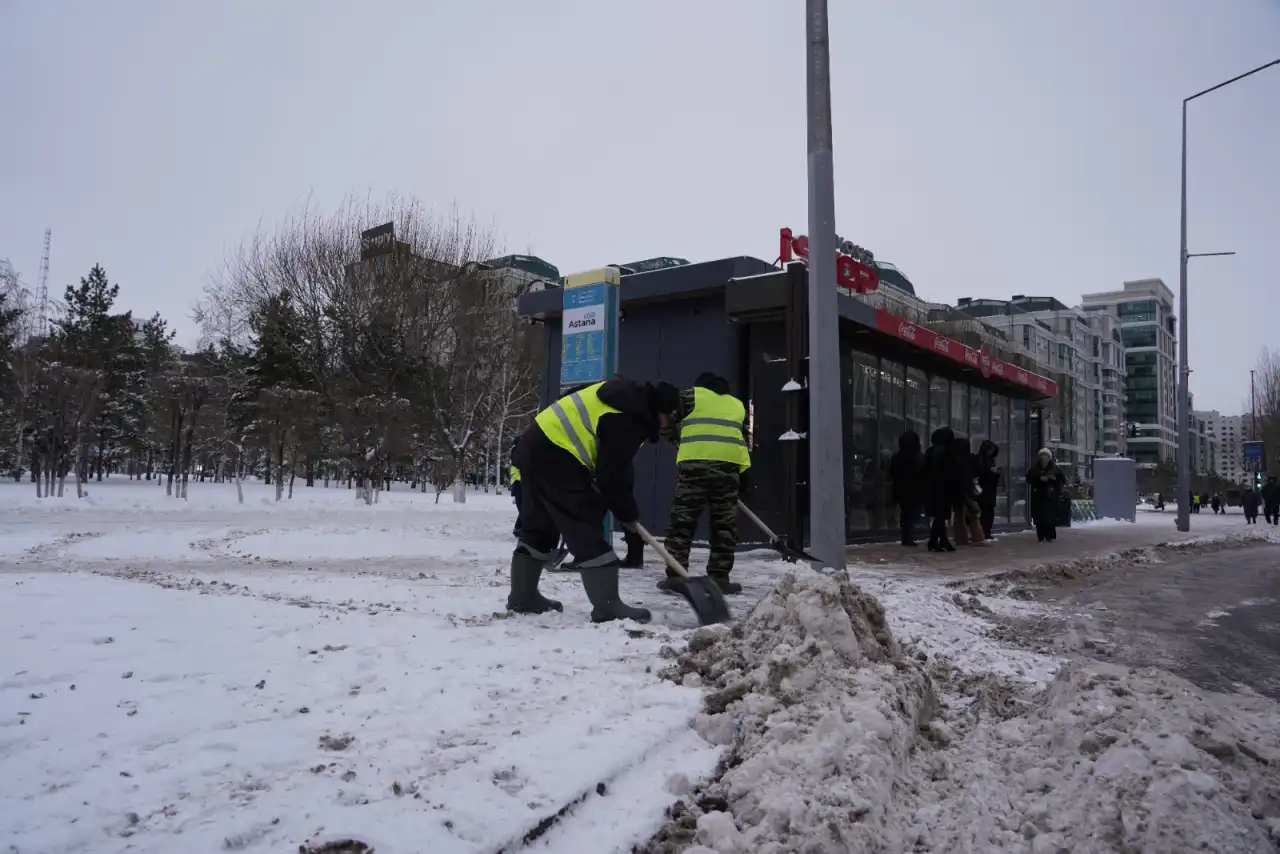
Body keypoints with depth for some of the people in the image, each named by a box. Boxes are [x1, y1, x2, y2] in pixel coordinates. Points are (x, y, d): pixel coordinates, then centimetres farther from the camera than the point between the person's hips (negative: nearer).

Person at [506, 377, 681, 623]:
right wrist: (627, 513, 1)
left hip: (536, 446, 11)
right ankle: (608, 607, -4)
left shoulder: (628, 398, 15)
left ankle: (523, 597, 28)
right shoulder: (627, 421, -16)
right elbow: (611, 474, -15)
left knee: (539, 528, 18)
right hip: (555, 457, -11)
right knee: (586, 530, -7)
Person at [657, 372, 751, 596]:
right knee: (724, 525, 9)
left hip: (694, 463, -2)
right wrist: (743, 473, 30)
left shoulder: (691, 395, 15)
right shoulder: (738, 405, 27)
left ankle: (674, 576, 2)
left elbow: (665, 423, 12)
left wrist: (678, 440, 30)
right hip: (729, 465, 3)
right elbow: (744, 441, 26)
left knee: (682, 521, 3)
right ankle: (719, 577, 9)